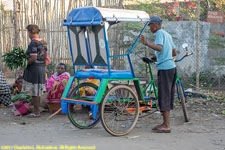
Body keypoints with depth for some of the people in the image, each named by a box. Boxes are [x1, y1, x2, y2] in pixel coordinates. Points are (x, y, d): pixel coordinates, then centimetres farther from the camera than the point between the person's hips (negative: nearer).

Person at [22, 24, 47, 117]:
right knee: (37, 92, 17)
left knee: (34, 92, -2)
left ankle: (36, 112, 3)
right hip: (41, 69, 8)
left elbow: (33, 58, -23)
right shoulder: (43, 43, 10)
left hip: (33, 69, -8)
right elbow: (45, 57, 15)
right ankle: (37, 109, 27)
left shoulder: (33, 43, -16)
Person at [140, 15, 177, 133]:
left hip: (165, 68, -10)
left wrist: (146, 43, -36)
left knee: (164, 96, -8)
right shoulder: (167, 34, 21)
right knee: (168, 95, 12)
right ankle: (165, 123, 18)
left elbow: (159, 47, -24)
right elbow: (174, 52, 23)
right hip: (171, 67, 10)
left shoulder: (159, 33, -7)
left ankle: (166, 126, -8)